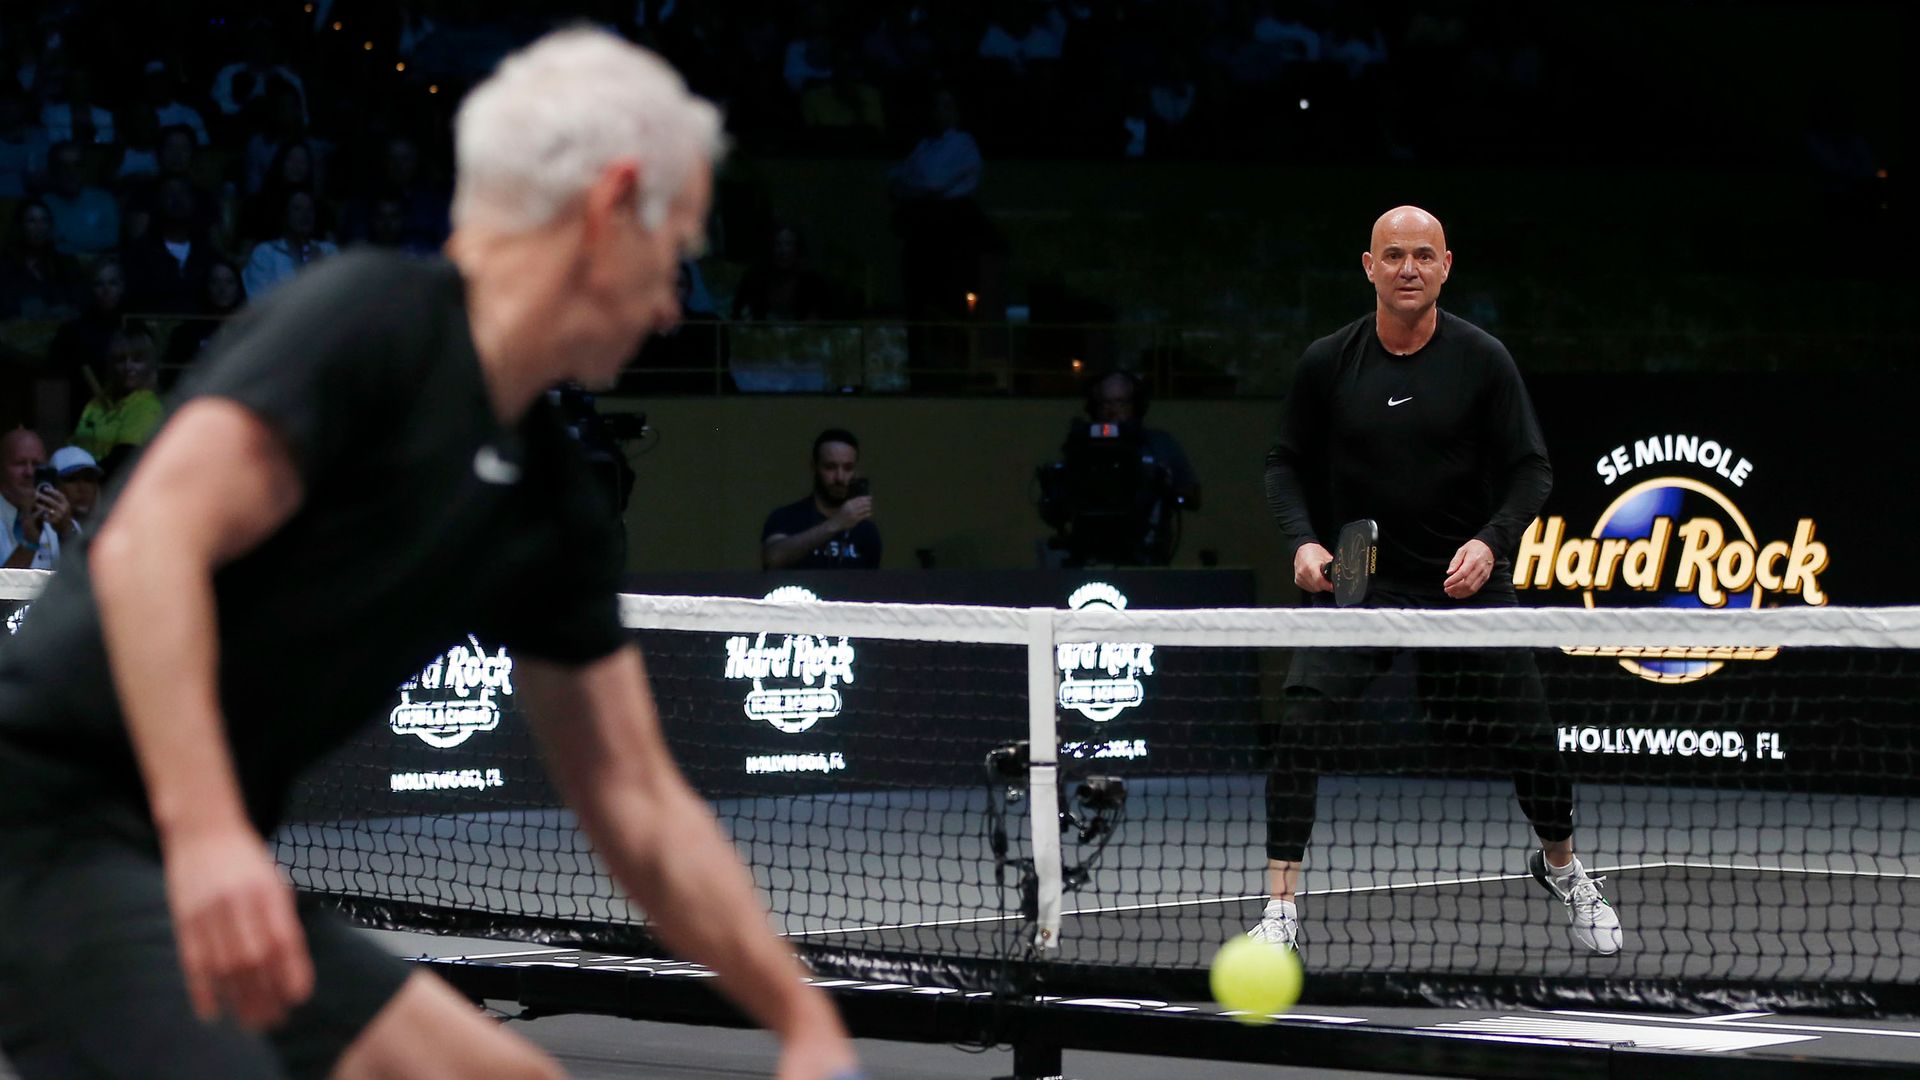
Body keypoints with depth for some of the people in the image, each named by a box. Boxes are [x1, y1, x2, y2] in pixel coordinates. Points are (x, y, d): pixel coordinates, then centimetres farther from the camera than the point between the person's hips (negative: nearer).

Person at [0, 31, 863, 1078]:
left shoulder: (551, 510, 12)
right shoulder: (370, 317, -13)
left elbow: (642, 807, 19)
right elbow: (149, 541, -26)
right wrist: (203, 829, -36)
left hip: (215, 872, 10)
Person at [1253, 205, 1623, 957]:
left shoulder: (1482, 360, -6)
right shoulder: (1327, 364, -4)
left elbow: (1531, 470, -3)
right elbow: (1286, 464, 7)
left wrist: (1490, 542, -19)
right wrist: (1304, 541, -10)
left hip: (1465, 581, 0)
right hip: (1356, 580, 0)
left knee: (1527, 737, 5)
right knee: (1301, 723, -18)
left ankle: (1562, 867, 35)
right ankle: (1280, 908, -12)